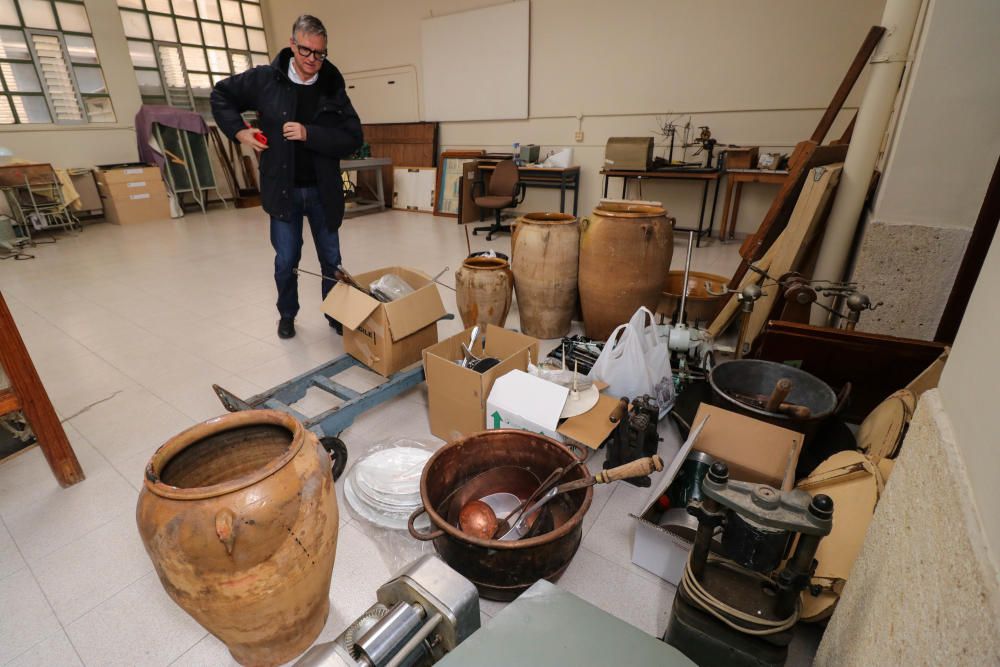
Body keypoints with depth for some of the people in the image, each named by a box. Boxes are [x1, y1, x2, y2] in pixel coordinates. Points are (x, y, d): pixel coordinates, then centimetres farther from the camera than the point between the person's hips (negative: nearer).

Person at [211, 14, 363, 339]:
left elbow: (353, 139, -11)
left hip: (322, 191, 0)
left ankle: (336, 314, 27)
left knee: (331, 259, 9)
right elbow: (221, 94, 14)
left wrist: (309, 134, -20)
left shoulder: (333, 87, -2)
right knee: (286, 261, 6)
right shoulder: (264, 79, -1)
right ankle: (287, 315, 29)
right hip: (283, 190, 0)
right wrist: (239, 131, 0)